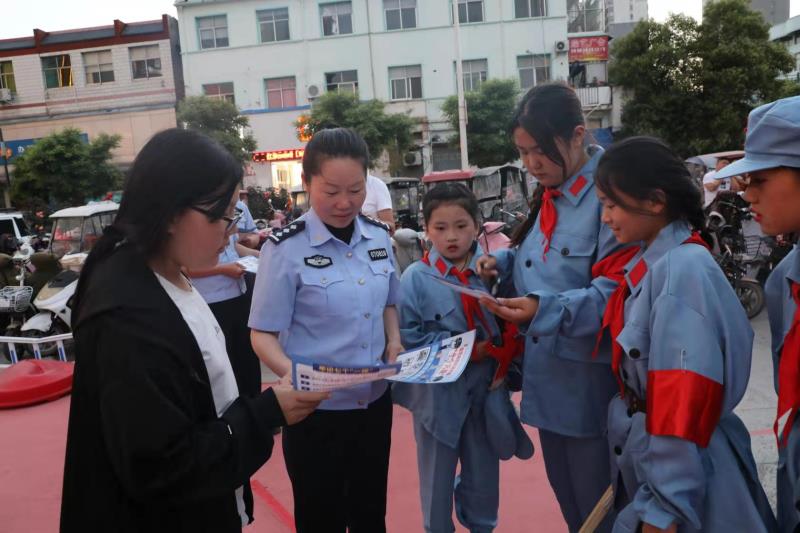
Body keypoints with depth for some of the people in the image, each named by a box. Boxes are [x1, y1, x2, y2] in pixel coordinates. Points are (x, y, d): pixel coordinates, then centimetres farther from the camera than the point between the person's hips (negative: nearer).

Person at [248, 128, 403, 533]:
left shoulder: (379, 237, 0)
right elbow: (263, 334, -12)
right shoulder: (286, 248, -16)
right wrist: (291, 373, -30)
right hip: (315, 411, -4)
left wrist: (394, 342, -3)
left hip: (374, 401, 5)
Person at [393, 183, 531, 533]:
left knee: (484, 475, 20)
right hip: (437, 393, -2)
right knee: (437, 478, 16)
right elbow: (409, 337, -13)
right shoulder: (416, 278, -10)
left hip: (486, 389, 3)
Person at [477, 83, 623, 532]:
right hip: (548, 379, 8)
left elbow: (614, 293, -24)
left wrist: (546, 309, -34)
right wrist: (502, 262, 1)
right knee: (566, 496, 24)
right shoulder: (549, 197, 8)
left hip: (590, 386, -8)